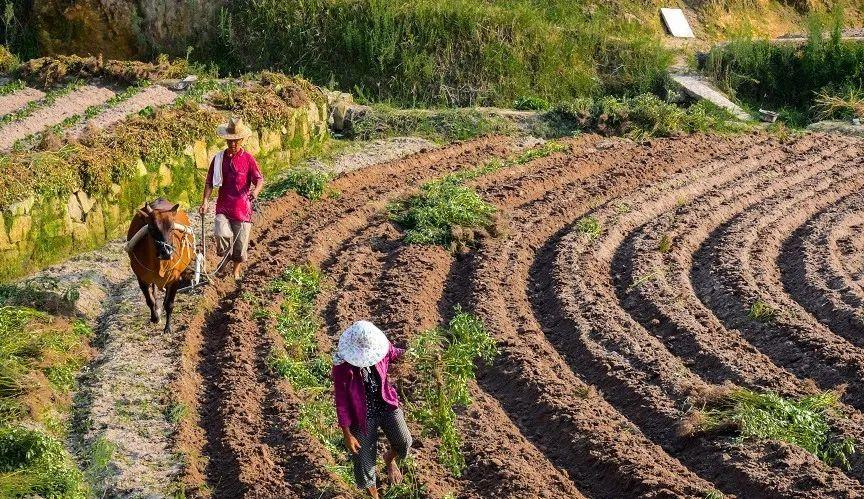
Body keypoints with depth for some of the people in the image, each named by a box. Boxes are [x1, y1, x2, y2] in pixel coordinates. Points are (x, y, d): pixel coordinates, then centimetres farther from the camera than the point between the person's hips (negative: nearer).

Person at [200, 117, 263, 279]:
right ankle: (225, 256, 6)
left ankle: (236, 271, 30)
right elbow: (210, 182, 5)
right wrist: (206, 201, -8)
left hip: (242, 207, -1)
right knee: (221, 234, -25)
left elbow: (259, 179, -7)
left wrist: (256, 190, -30)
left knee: (241, 242, 6)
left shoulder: (248, 159, -3)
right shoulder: (219, 158, 3)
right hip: (223, 207, 1)